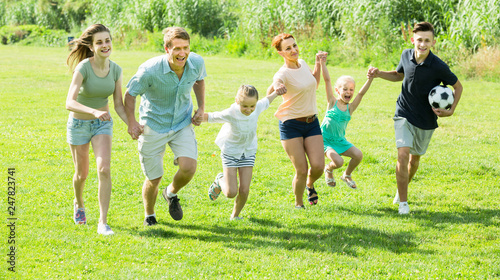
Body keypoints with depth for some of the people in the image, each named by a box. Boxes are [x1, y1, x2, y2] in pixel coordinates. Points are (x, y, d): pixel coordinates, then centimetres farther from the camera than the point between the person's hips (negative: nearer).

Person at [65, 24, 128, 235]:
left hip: (103, 124, 2)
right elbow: (70, 103, -34)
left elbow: (118, 105, -4)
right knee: (82, 174, 14)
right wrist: (94, 111, -50)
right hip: (79, 124, -2)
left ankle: (103, 223, -14)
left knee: (104, 169, -19)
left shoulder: (115, 70, -11)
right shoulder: (83, 68, -25)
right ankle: (79, 203, 48)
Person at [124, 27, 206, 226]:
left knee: (189, 167, -18)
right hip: (153, 126, -3)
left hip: (182, 124, 3)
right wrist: (131, 122, -20)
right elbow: (130, 94, -11)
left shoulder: (196, 63, -15)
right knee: (154, 179, 4)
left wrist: (201, 108, 4)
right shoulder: (150, 70, -27)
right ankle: (149, 215, 35)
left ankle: (172, 193, 17)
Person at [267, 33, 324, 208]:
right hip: (291, 125, -5)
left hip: (312, 123, 5)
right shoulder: (283, 73, -18)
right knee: (301, 171, -9)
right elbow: (270, 91, -42)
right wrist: (276, 87, -65)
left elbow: (314, 84, 23)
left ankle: (310, 184, 27)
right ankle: (298, 205, 16)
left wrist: (318, 64, 12)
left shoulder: (302, 63, 3)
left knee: (318, 166, -8)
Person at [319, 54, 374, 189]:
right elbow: (327, 80, -14)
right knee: (338, 161, -24)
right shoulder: (332, 102, -8)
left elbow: (361, 93, -14)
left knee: (358, 155, -15)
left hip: (340, 141, 4)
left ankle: (347, 175, 15)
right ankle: (328, 169, 14)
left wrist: (370, 79, -28)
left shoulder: (350, 107, -2)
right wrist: (323, 64, -21)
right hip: (326, 140, -4)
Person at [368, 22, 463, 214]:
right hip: (404, 114, 1)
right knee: (402, 154, -16)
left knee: (415, 158, 16)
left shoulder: (438, 67, -20)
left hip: (426, 119, -1)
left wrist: (451, 111, -16)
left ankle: (403, 188, 45)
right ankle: (403, 202, -6)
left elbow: (458, 86, -4)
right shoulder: (406, 55, -8)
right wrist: (379, 74, -1)